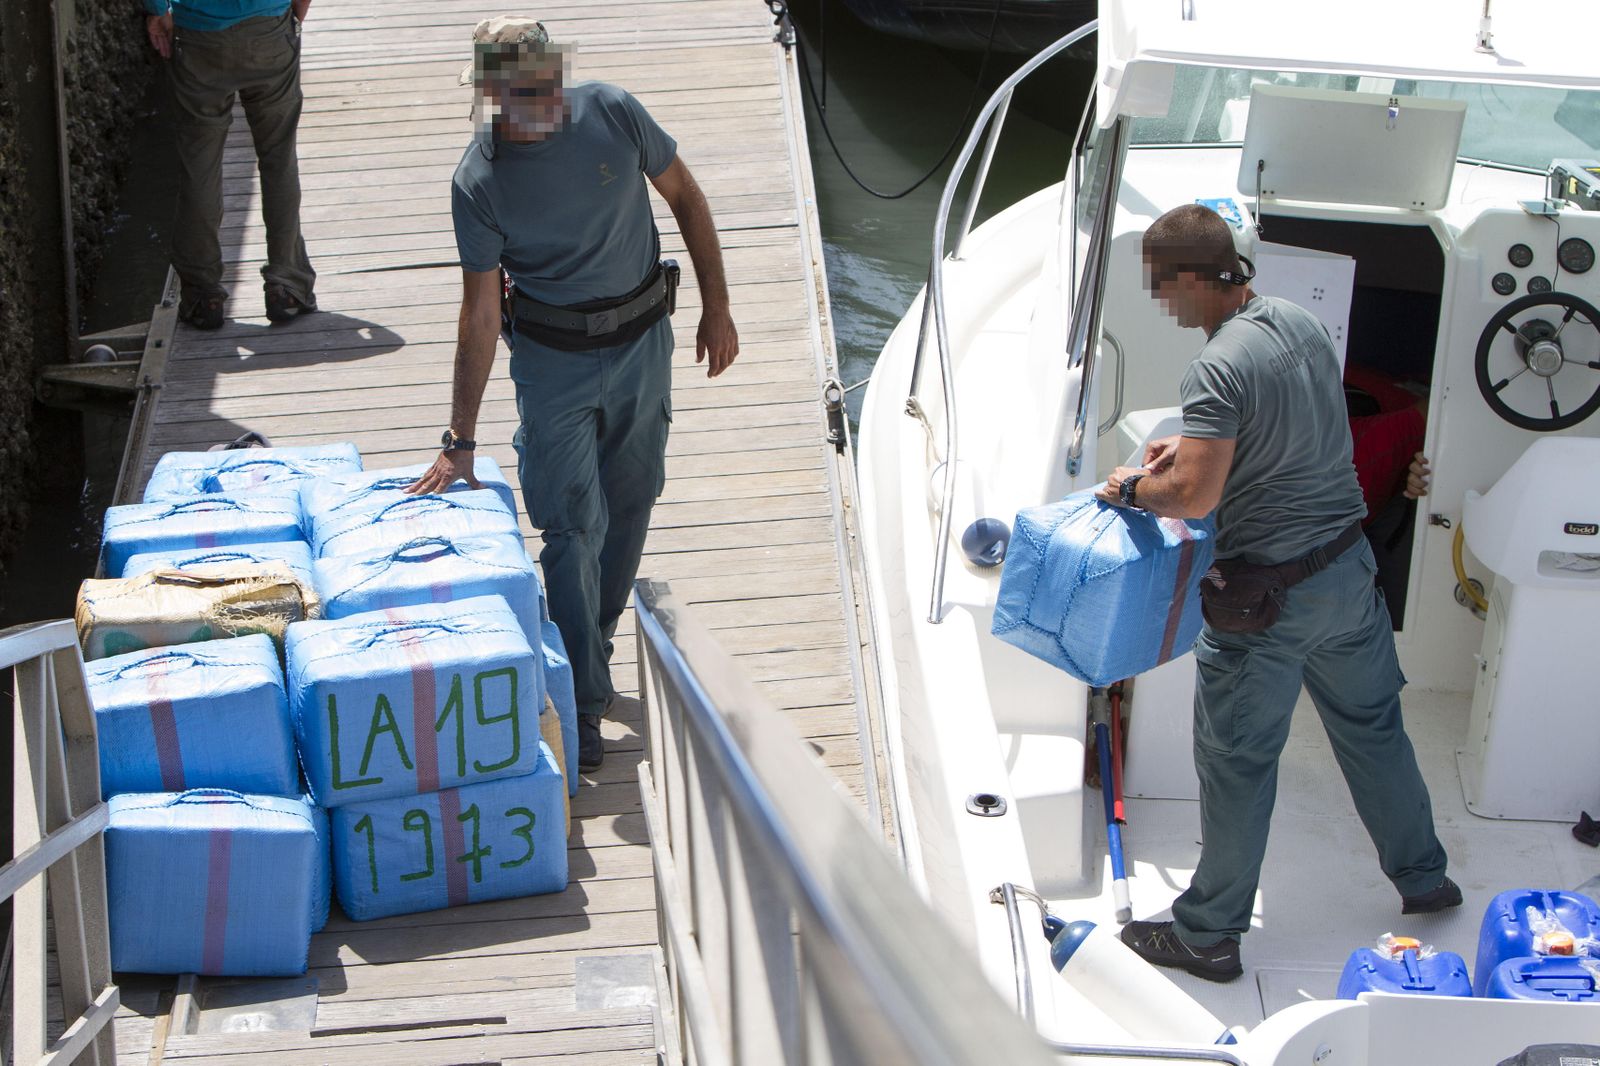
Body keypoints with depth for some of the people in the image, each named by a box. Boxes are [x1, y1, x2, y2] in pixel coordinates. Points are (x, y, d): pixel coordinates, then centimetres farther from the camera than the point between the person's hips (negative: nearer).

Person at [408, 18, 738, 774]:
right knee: (572, 525, -6)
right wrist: (460, 441, -14)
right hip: (552, 361, -3)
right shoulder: (479, 182, -17)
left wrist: (716, 306, -1)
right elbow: (480, 312, -13)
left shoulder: (611, 113, -13)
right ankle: (583, 704, 1)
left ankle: (592, 649, 32)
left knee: (628, 506, 12)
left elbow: (685, 199, 1)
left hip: (641, 340, 3)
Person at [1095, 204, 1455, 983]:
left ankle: (1208, 932, 15)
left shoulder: (1219, 369, -24)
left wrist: (1132, 488, -9)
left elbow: (1193, 498, -28)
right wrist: (1192, 445, 15)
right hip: (1349, 565, 8)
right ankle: (1422, 875, 39)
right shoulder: (1295, 320, 3)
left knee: (1236, 760, 4)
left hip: (1272, 594, -8)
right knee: (1370, 722, 24)